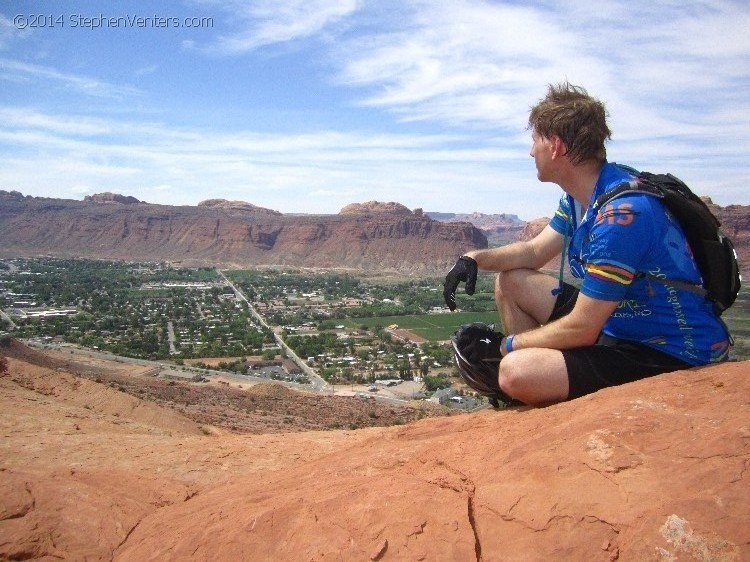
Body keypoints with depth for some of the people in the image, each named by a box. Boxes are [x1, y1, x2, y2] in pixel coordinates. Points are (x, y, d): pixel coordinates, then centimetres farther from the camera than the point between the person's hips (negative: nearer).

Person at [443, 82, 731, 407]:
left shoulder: (620, 213, -28)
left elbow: (581, 329, -25)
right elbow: (534, 251, 15)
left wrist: (508, 345, -10)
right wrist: (476, 258, -4)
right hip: (619, 319, 10)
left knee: (516, 372, -31)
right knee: (511, 281, 11)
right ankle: (533, 404, 13)